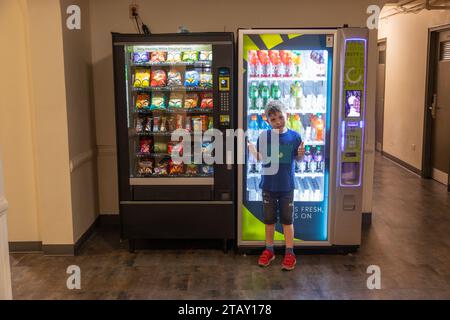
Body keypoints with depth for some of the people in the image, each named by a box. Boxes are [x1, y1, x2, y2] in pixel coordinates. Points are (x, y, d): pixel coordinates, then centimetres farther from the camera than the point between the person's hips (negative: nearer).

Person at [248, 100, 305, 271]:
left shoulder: (294, 136, -7)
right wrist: (250, 147, -16)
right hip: (268, 185, 1)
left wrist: (301, 153, -19)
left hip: (287, 186, -1)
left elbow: (298, 159, 2)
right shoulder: (264, 136, -5)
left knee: (287, 220, 9)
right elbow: (260, 158, 0)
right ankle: (269, 250, 29)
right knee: (269, 219, 14)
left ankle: (289, 253, 21)